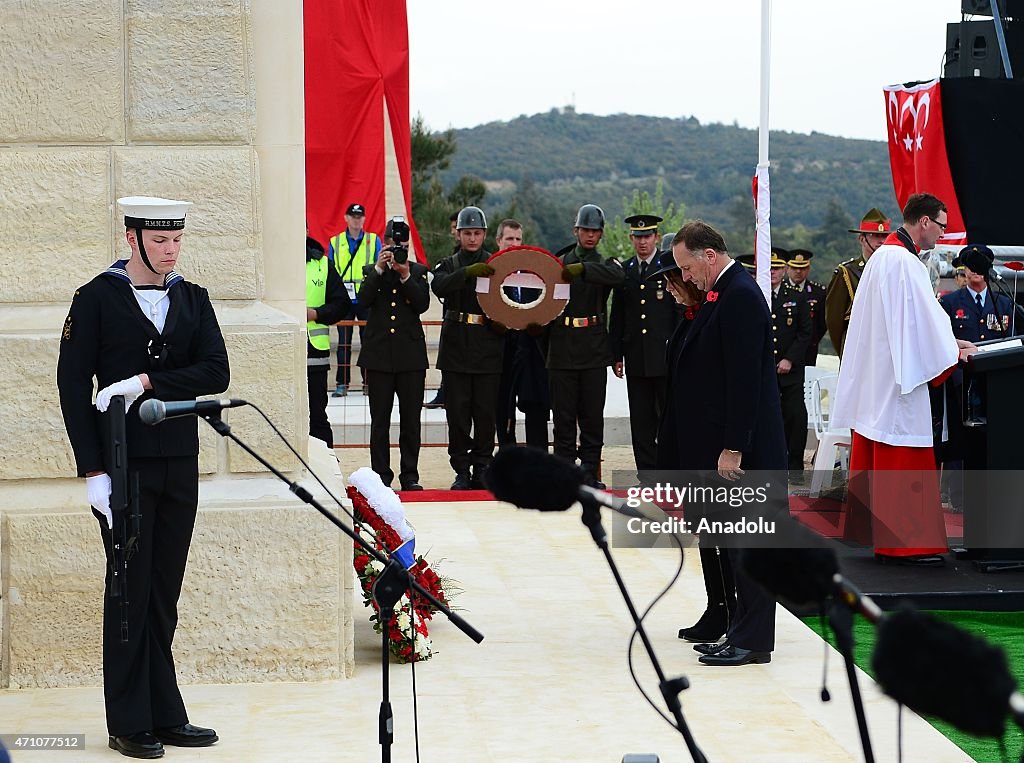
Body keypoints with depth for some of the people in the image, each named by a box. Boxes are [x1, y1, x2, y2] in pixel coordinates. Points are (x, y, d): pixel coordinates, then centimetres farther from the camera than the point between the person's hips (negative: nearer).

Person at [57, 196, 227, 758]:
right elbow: (73, 385, -6)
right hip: (125, 464, -4)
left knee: (164, 594, 9)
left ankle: (165, 716, 16)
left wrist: (147, 382, -13)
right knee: (130, 591, 0)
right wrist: (93, 469, -11)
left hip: (180, 463, 4)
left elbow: (216, 372, 0)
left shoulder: (192, 299, 11)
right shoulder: (97, 297, -2)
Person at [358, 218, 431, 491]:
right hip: (379, 353, 0)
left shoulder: (418, 271, 8)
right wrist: (379, 269, -14)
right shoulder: (372, 271, 9)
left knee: (411, 418, 2)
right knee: (380, 419, 2)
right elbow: (363, 300, -8)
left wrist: (405, 276, -14)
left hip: (410, 353, 0)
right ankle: (381, 475, 7)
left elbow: (423, 304, -6)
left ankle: (410, 475, 8)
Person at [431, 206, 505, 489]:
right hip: (456, 348, 0)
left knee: (486, 413, 0)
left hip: (488, 348, 0)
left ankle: (482, 470, 9)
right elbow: (439, 286, -15)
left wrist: (503, 322, -10)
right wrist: (468, 272, -29)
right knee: (458, 413, 0)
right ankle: (462, 472, 6)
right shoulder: (449, 265, 8)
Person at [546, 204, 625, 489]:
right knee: (563, 414, 1)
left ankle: (590, 472, 7)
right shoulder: (558, 262, 10)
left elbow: (617, 275, -18)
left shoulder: (605, 263, 7)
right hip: (562, 348, 1)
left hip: (594, 350, 0)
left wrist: (582, 269, -29)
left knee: (592, 414, 1)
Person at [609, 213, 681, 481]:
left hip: (666, 356, -4)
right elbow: (617, 317, 13)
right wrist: (616, 355, 8)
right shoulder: (624, 271, 12)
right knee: (641, 419, 5)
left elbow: (681, 311, -2)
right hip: (636, 358, 4)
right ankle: (646, 470, 9)